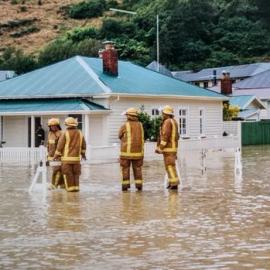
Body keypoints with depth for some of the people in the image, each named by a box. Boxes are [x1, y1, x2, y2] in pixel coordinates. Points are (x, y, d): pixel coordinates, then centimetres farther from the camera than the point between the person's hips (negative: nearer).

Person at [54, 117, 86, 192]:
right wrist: (83, 153, 29)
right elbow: (83, 145, 14)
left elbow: (60, 145, -9)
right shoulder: (80, 133, 4)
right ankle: (76, 187, 8)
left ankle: (70, 188, 2)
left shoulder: (65, 133, -10)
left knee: (68, 174, 3)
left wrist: (56, 155, 1)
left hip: (67, 157, -4)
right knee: (76, 173, 13)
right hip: (76, 157, 4)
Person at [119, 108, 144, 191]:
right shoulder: (140, 125, 5)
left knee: (125, 169, 6)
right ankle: (139, 185, 5)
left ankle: (125, 185, 4)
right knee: (138, 169, 11)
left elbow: (120, 136, 8)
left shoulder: (125, 126, -9)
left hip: (127, 151, -3)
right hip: (138, 151, 4)